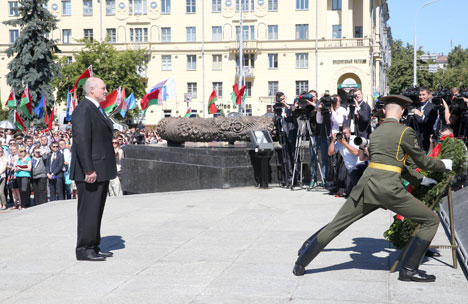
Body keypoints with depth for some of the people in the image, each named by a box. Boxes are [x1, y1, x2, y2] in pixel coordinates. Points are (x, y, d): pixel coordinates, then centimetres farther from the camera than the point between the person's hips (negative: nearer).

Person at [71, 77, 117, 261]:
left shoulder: (97, 109, 18)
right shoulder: (83, 110, -14)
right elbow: (81, 141, -21)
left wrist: (110, 168, 19)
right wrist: (88, 170, -24)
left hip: (101, 171, 10)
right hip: (91, 172, -10)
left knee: (96, 211, 14)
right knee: (88, 211, -4)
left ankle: (94, 246, 22)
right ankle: (84, 250, 2)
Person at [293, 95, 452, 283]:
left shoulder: (375, 132, 21)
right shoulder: (405, 132, 0)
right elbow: (422, 162, 8)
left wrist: (419, 180, 36)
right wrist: (443, 164, 28)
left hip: (367, 185, 6)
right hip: (389, 189, -6)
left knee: (335, 225, 15)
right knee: (431, 221, 9)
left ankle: (300, 264, 17)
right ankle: (409, 270, 5)